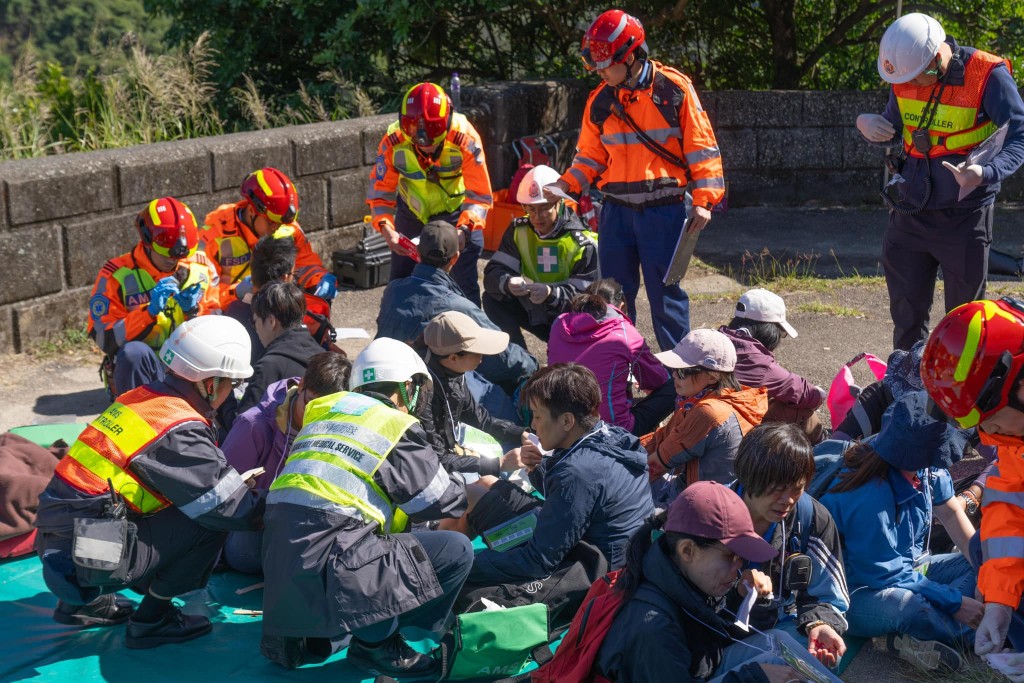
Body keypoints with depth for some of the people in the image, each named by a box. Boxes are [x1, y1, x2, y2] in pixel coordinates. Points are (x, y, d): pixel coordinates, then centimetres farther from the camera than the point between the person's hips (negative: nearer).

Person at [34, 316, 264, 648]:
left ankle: (84, 601, 22)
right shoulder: (180, 431, -16)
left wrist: (242, 484, 20)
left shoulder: (142, 398, 8)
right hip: (87, 559, -8)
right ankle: (151, 620, 5)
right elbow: (233, 509, -11)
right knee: (209, 522, -7)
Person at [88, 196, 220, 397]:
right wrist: (149, 312, -24)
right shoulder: (117, 275, -5)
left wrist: (193, 310, -15)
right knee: (133, 352, -35)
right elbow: (105, 340, -13)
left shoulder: (201, 268, 5)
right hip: (140, 367, -3)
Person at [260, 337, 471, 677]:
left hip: (279, 566, 8)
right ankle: (376, 642, 6)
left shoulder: (324, 410, 18)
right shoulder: (396, 426, 0)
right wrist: (469, 485, 31)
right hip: (325, 566, -7)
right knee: (456, 551, -2)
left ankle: (303, 633, 17)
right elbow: (443, 500, 7)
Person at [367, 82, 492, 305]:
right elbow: (380, 192, -17)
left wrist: (464, 230, -43)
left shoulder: (465, 139, -30)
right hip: (412, 213, 2)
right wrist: (386, 229, -34)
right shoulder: (393, 143, -25)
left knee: (465, 284, -7)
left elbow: (479, 195, -26)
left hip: (456, 213, -2)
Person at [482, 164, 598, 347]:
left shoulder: (583, 243, -19)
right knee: (493, 299, -18)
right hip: (534, 312, 5)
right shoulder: (519, 231, -5)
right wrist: (507, 283, -40)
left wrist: (551, 293, -46)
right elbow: (493, 273, -15)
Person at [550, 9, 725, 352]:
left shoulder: (674, 89, -6)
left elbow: (702, 146, -4)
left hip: (665, 210, -4)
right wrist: (566, 184, -2)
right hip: (617, 210, 4)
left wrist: (703, 201, -10)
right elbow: (591, 155, 15)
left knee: (665, 291, -1)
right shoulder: (600, 100, 6)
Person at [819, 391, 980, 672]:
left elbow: (950, 512, 3)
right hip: (859, 589, -9)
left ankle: (920, 641, -19)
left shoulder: (929, 466, -10)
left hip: (908, 567, 9)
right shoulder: (870, 495, -31)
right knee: (911, 608, -39)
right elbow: (884, 574, -25)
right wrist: (955, 602, -23)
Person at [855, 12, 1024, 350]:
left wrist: (985, 173, -37)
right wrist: (867, 124, -9)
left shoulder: (988, 76, -16)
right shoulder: (905, 73, 0)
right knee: (906, 316, 12)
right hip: (909, 214, 5)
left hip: (964, 218, -4)